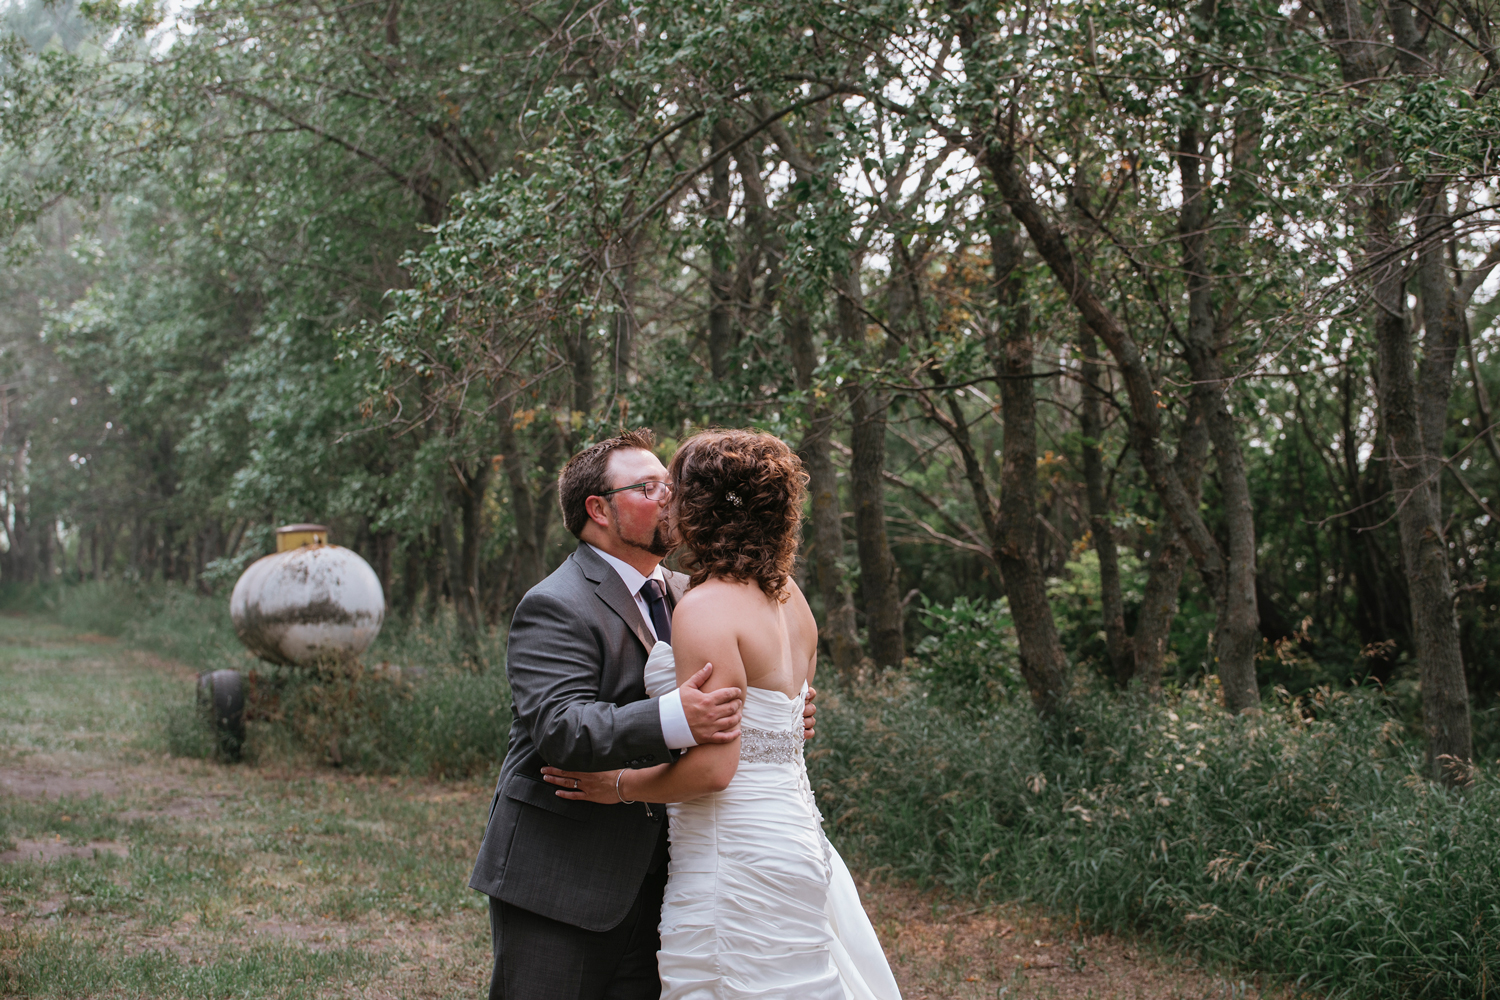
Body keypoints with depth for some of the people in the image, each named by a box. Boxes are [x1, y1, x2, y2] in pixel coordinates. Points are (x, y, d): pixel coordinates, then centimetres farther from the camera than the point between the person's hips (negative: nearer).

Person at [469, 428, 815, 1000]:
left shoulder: (684, 594, 12)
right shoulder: (555, 607, -14)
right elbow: (559, 727, -27)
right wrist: (673, 719, -40)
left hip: (644, 878, 7)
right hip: (557, 878, -7)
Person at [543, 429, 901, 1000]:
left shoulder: (706, 609, -17)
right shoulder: (789, 598, 9)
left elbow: (712, 766, -21)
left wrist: (620, 786, -7)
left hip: (736, 857, -9)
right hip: (797, 840, 9)